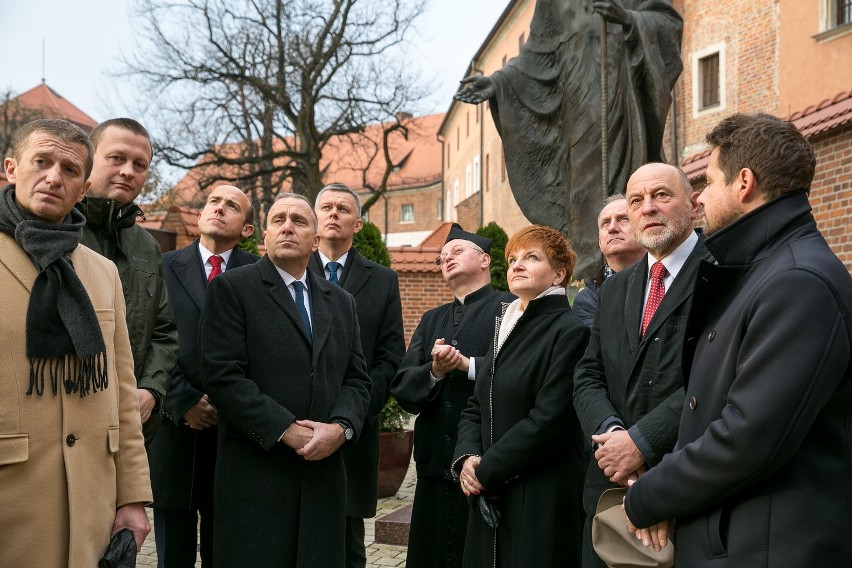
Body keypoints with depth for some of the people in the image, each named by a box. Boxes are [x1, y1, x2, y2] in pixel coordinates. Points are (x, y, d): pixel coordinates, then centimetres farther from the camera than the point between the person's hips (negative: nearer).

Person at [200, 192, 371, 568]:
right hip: (256, 476, -4)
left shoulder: (341, 302, 16)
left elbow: (357, 379, 11)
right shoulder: (231, 288, 0)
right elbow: (222, 375, -10)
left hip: (324, 475, 5)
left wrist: (341, 427, -8)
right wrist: (285, 429, -15)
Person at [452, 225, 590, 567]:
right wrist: (468, 457, -4)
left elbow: (549, 420, -17)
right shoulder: (505, 327, 14)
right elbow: (476, 407, 14)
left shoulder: (570, 332, -11)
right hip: (490, 494, 7)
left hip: (542, 498, -7)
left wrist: (486, 470, -13)